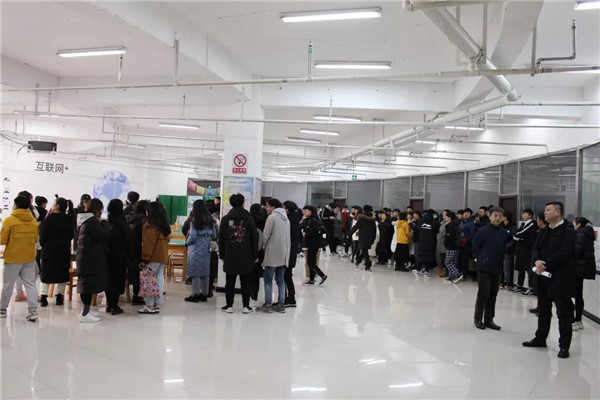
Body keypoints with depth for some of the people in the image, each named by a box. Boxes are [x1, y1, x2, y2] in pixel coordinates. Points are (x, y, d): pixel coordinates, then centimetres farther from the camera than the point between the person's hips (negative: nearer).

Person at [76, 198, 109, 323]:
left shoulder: (85, 221, 14)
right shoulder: (92, 222, -18)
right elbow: (104, 236, -19)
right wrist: (104, 223, -6)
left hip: (85, 257, 10)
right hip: (91, 258, -10)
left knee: (86, 283, 16)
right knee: (90, 284, -6)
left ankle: (86, 310, 26)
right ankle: (85, 314, -4)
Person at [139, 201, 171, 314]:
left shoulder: (151, 225, -14)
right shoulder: (165, 225, 11)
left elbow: (148, 243, -17)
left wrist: (145, 259, -15)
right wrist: (164, 253, 17)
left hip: (153, 257, -8)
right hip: (163, 256, 8)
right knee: (159, 279, 9)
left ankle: (150, 306, -1)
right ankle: (157, 305, 13)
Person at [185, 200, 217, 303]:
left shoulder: (195, 220, -12)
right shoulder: (209, 220, 6)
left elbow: (192, 237, -14)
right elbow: (214, 235, 9)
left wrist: (187, 241, 5)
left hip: (196, 249, -6)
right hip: (206, 248, 6)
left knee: (195, 272, -1)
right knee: (205, 272, 11)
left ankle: (195, 295, 3)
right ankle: (204, 294, 18)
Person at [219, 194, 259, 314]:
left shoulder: (225, 219, 3)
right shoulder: (249, 218, -2)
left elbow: (221, 239, 5)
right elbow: (254, 238, 0)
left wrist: (222, 254, 12)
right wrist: (255, 256, 6)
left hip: (230, 255, 1)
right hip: (246, 256, -1)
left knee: (230, 281, 7)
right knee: (246, 282, 6)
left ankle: (229, 305, 9)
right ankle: (246, 306, 8)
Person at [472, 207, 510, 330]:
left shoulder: (505, 233, 2)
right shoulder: (483, 231, -10)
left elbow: (506, 247, 12)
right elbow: (475, 247, -4)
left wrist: (499, 259, 7)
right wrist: (481, 259, 0)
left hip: (497, 268, 4)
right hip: (484, 268, -4)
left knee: (493, 294, 10)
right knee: (483, 293, -1)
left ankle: (489, 319, 21)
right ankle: (478, 319, 13)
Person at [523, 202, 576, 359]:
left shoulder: (568, 231, -10)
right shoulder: (544, 232, 13)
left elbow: (564, 253, -20)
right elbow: (535, 249, 7)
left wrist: (545, 264, -18)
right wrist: (537, 261, -14)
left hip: (561, 278, -7)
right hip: (544, 277, 7)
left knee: (564, 313, 0)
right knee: (543, 311, 17)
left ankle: (564, 346, 9)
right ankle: (540, 339, 30)